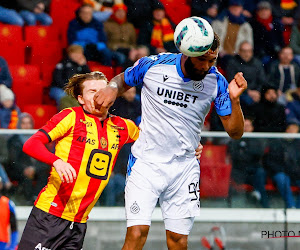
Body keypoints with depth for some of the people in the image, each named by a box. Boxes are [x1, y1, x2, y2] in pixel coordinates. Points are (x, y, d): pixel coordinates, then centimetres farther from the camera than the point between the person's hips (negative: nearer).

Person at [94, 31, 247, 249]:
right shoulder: (153, 65, -9)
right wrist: (112, 88, -10)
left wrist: (235, 100, -23)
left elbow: (235, 132, -5)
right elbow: (123, 80, 13)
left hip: (185, 168, 2)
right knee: (137, 232, -17)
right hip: (146, 163, -2)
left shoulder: (216, 82, -6)